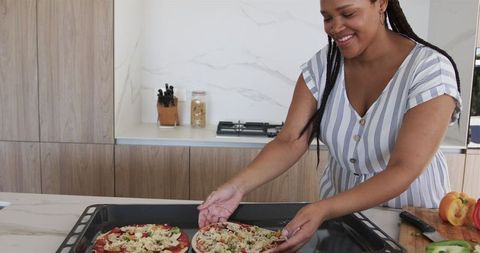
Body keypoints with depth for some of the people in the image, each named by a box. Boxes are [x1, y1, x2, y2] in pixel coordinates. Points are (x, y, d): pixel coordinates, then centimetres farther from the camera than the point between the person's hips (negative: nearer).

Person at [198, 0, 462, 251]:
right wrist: (238, 185, -32)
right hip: (339, 210, 3)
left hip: (409, 215, -3)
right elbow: (289, 142, -16)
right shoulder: (321, 66, -11)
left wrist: (324, 209, -40)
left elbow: (404, 170, -29)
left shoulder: (430, 69, -22)